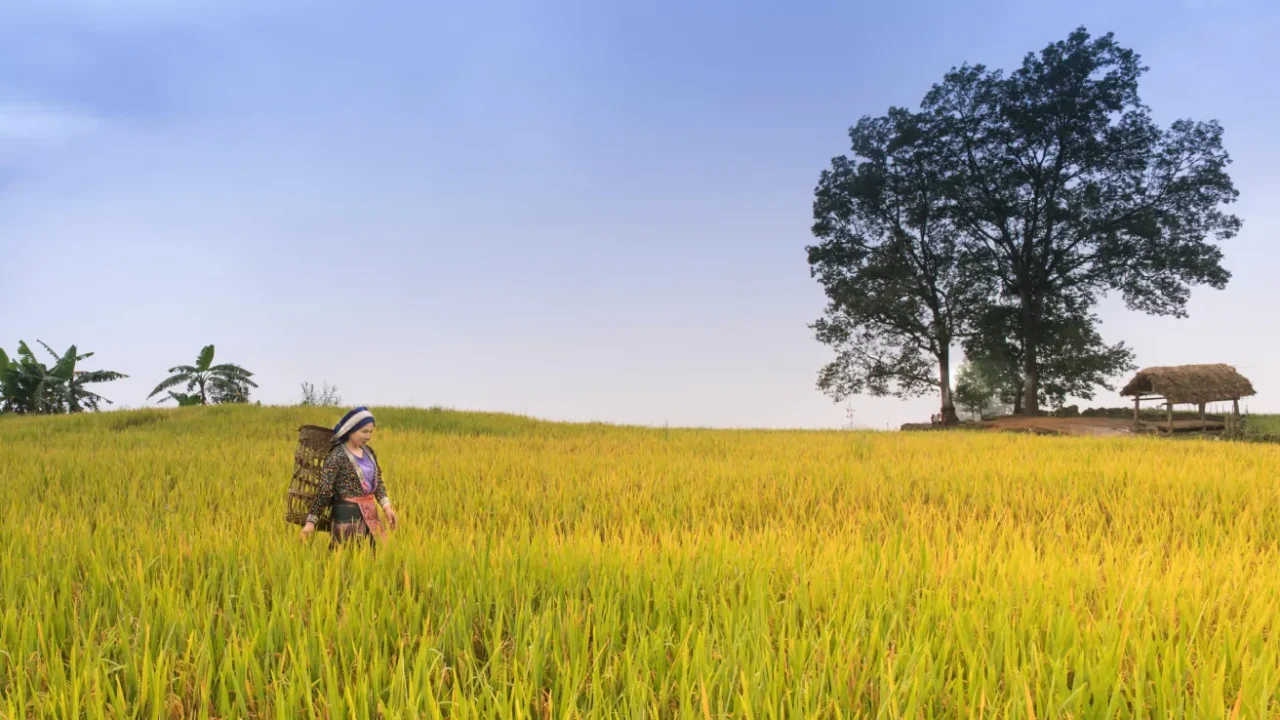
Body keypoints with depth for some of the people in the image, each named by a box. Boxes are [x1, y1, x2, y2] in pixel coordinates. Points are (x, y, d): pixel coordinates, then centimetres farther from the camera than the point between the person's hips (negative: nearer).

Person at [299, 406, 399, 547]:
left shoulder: (369, 452, 9)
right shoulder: (337, 456, -12)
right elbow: (323, 489, -14)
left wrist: (387, 507, 4)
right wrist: (311, 520, -16)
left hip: (370, 515, 7)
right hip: (347, 517, -7)